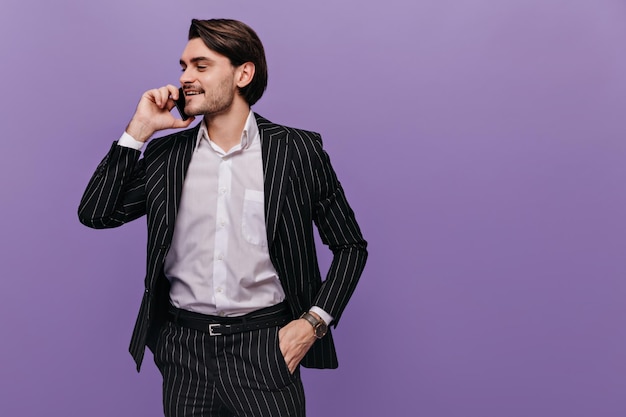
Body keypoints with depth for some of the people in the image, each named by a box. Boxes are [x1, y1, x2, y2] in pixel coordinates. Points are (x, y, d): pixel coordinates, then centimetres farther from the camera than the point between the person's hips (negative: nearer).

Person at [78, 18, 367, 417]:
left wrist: (314, 322, -10)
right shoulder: (166, 154, 5)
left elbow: (351, 246, 1)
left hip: (263, 344, -2)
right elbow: (95, 214, 0)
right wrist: (139, 129, -5)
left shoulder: (298, 150, -4)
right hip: (183, 346, 3)